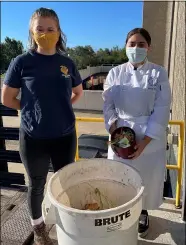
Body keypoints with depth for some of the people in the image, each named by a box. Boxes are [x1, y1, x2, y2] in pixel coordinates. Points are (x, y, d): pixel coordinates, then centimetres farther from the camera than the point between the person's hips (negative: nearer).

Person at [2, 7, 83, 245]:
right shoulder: (22, 62, -8)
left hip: (65, 136, 3)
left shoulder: (67, 63, 1)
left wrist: (59, 108, 4)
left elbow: (77, 92, 15)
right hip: (33, 137, -2)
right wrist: (32, 109, -1)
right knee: (37, 185, 16)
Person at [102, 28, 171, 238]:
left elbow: (162, 111, -9)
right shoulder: (115, 73, 0)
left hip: (150, 138, -1)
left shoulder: (158, 73, -5)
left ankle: (143, 212, 42)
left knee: (148, 179, 12)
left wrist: (145, 142, -16)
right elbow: (108, 106, 0)